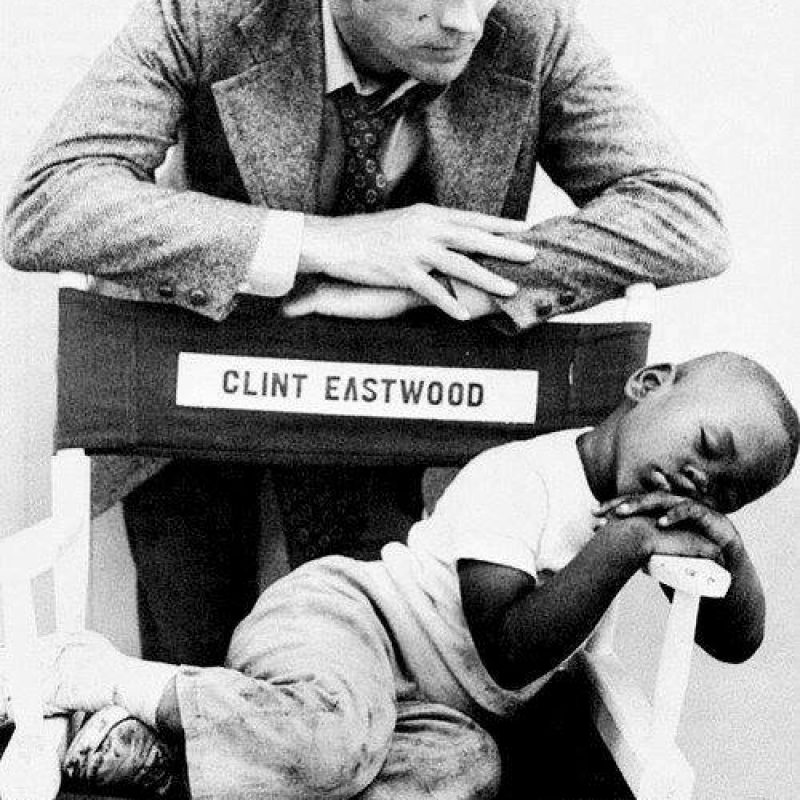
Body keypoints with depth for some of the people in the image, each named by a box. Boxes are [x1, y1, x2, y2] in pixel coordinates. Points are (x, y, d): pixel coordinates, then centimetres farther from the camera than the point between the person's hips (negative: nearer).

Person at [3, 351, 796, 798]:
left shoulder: (656, 507, 12)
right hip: (338, 611, -7)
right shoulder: (516, 476, -11)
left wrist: (730, 552, -7)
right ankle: (115, 681, -20)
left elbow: (736, 642, 13)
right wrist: (621, 547, -24)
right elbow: (512, 653, -16)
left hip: (438, 710, 7)